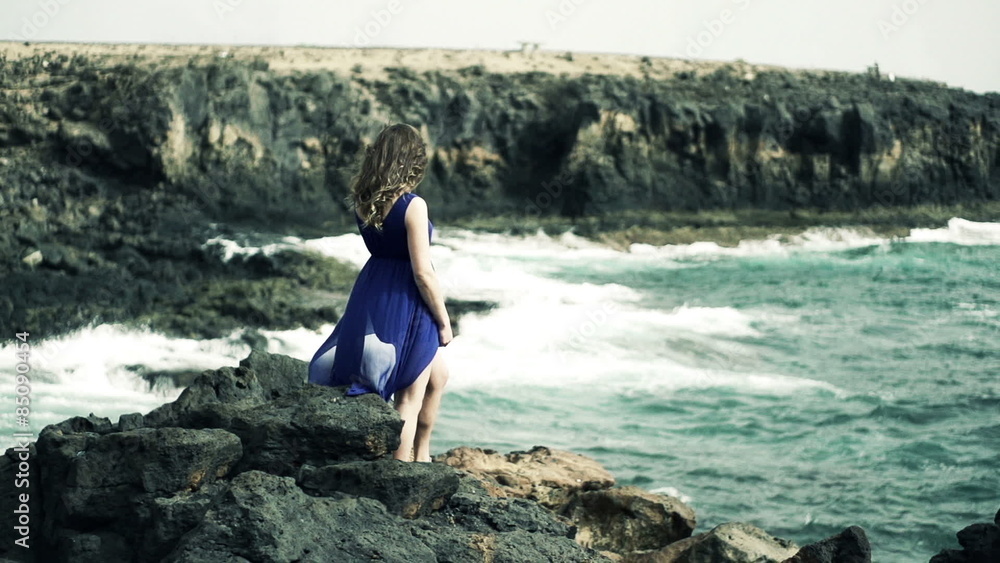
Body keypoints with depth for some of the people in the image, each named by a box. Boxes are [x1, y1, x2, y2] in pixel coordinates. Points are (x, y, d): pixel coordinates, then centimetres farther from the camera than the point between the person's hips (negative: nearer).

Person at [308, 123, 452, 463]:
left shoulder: (363, 201, 0)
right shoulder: (412, 205, -20)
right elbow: (423, 273, -18)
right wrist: (444, 321, -10)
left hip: (371, 297, 8)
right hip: (405, 305, -8)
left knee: (438, 375, 27)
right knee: (409, 397, 6)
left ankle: (421, 456, 37)